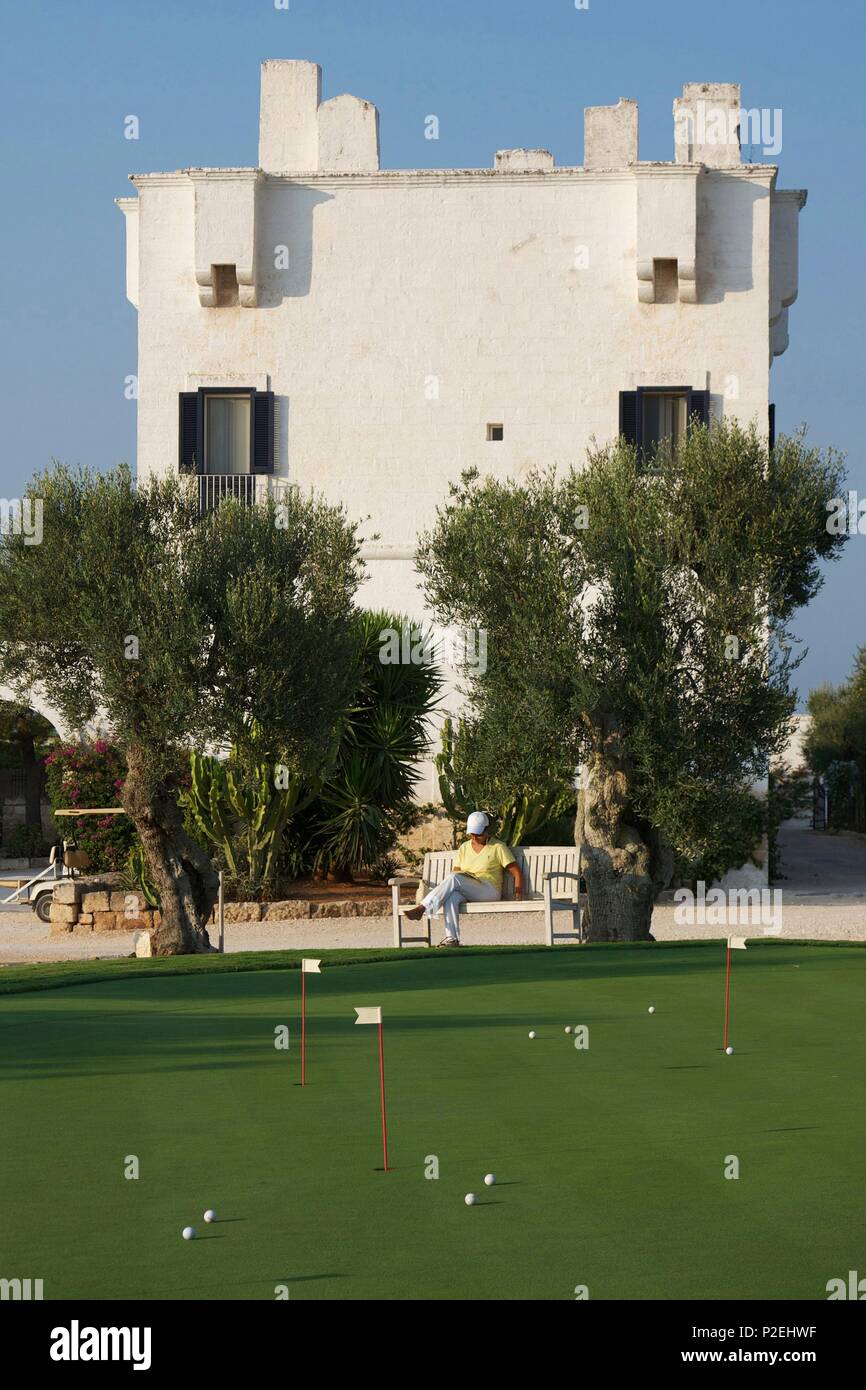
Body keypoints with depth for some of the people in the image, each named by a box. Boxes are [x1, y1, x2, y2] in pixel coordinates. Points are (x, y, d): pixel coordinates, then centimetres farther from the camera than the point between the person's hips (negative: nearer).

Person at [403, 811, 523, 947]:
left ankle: (421, 908, -37)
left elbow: (517, 873, 3)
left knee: (454, 879, -32)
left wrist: (518, 897, -9)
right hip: (466, 892, 4)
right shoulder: (464, 847, 21)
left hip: (489, 891, -4)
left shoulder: (498, 847, 6)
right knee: (451, 896, -36)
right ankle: (452, 938, -46)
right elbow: (457, 871, 15)